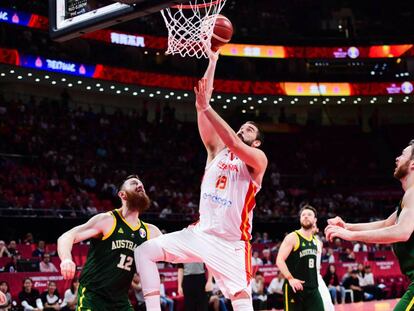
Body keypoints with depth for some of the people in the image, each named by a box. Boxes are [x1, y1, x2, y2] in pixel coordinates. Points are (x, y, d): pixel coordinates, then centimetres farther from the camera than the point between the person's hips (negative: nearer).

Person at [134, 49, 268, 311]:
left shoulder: (258, 159, -2)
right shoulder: (217, 149, 11)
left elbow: (234, 143, -25)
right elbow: (202, 101, 2)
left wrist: (206, 107, -30)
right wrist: (212, 62, -3)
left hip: (232, 242, -5)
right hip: (201, 233, 5)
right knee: (145, 251, -7)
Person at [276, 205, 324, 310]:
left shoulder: (316, 241, 16)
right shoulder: (292, 237, -7)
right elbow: (279, 260, -14)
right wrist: (290, 278, -24)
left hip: (312, 288, 7)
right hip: (295, 288, -6)